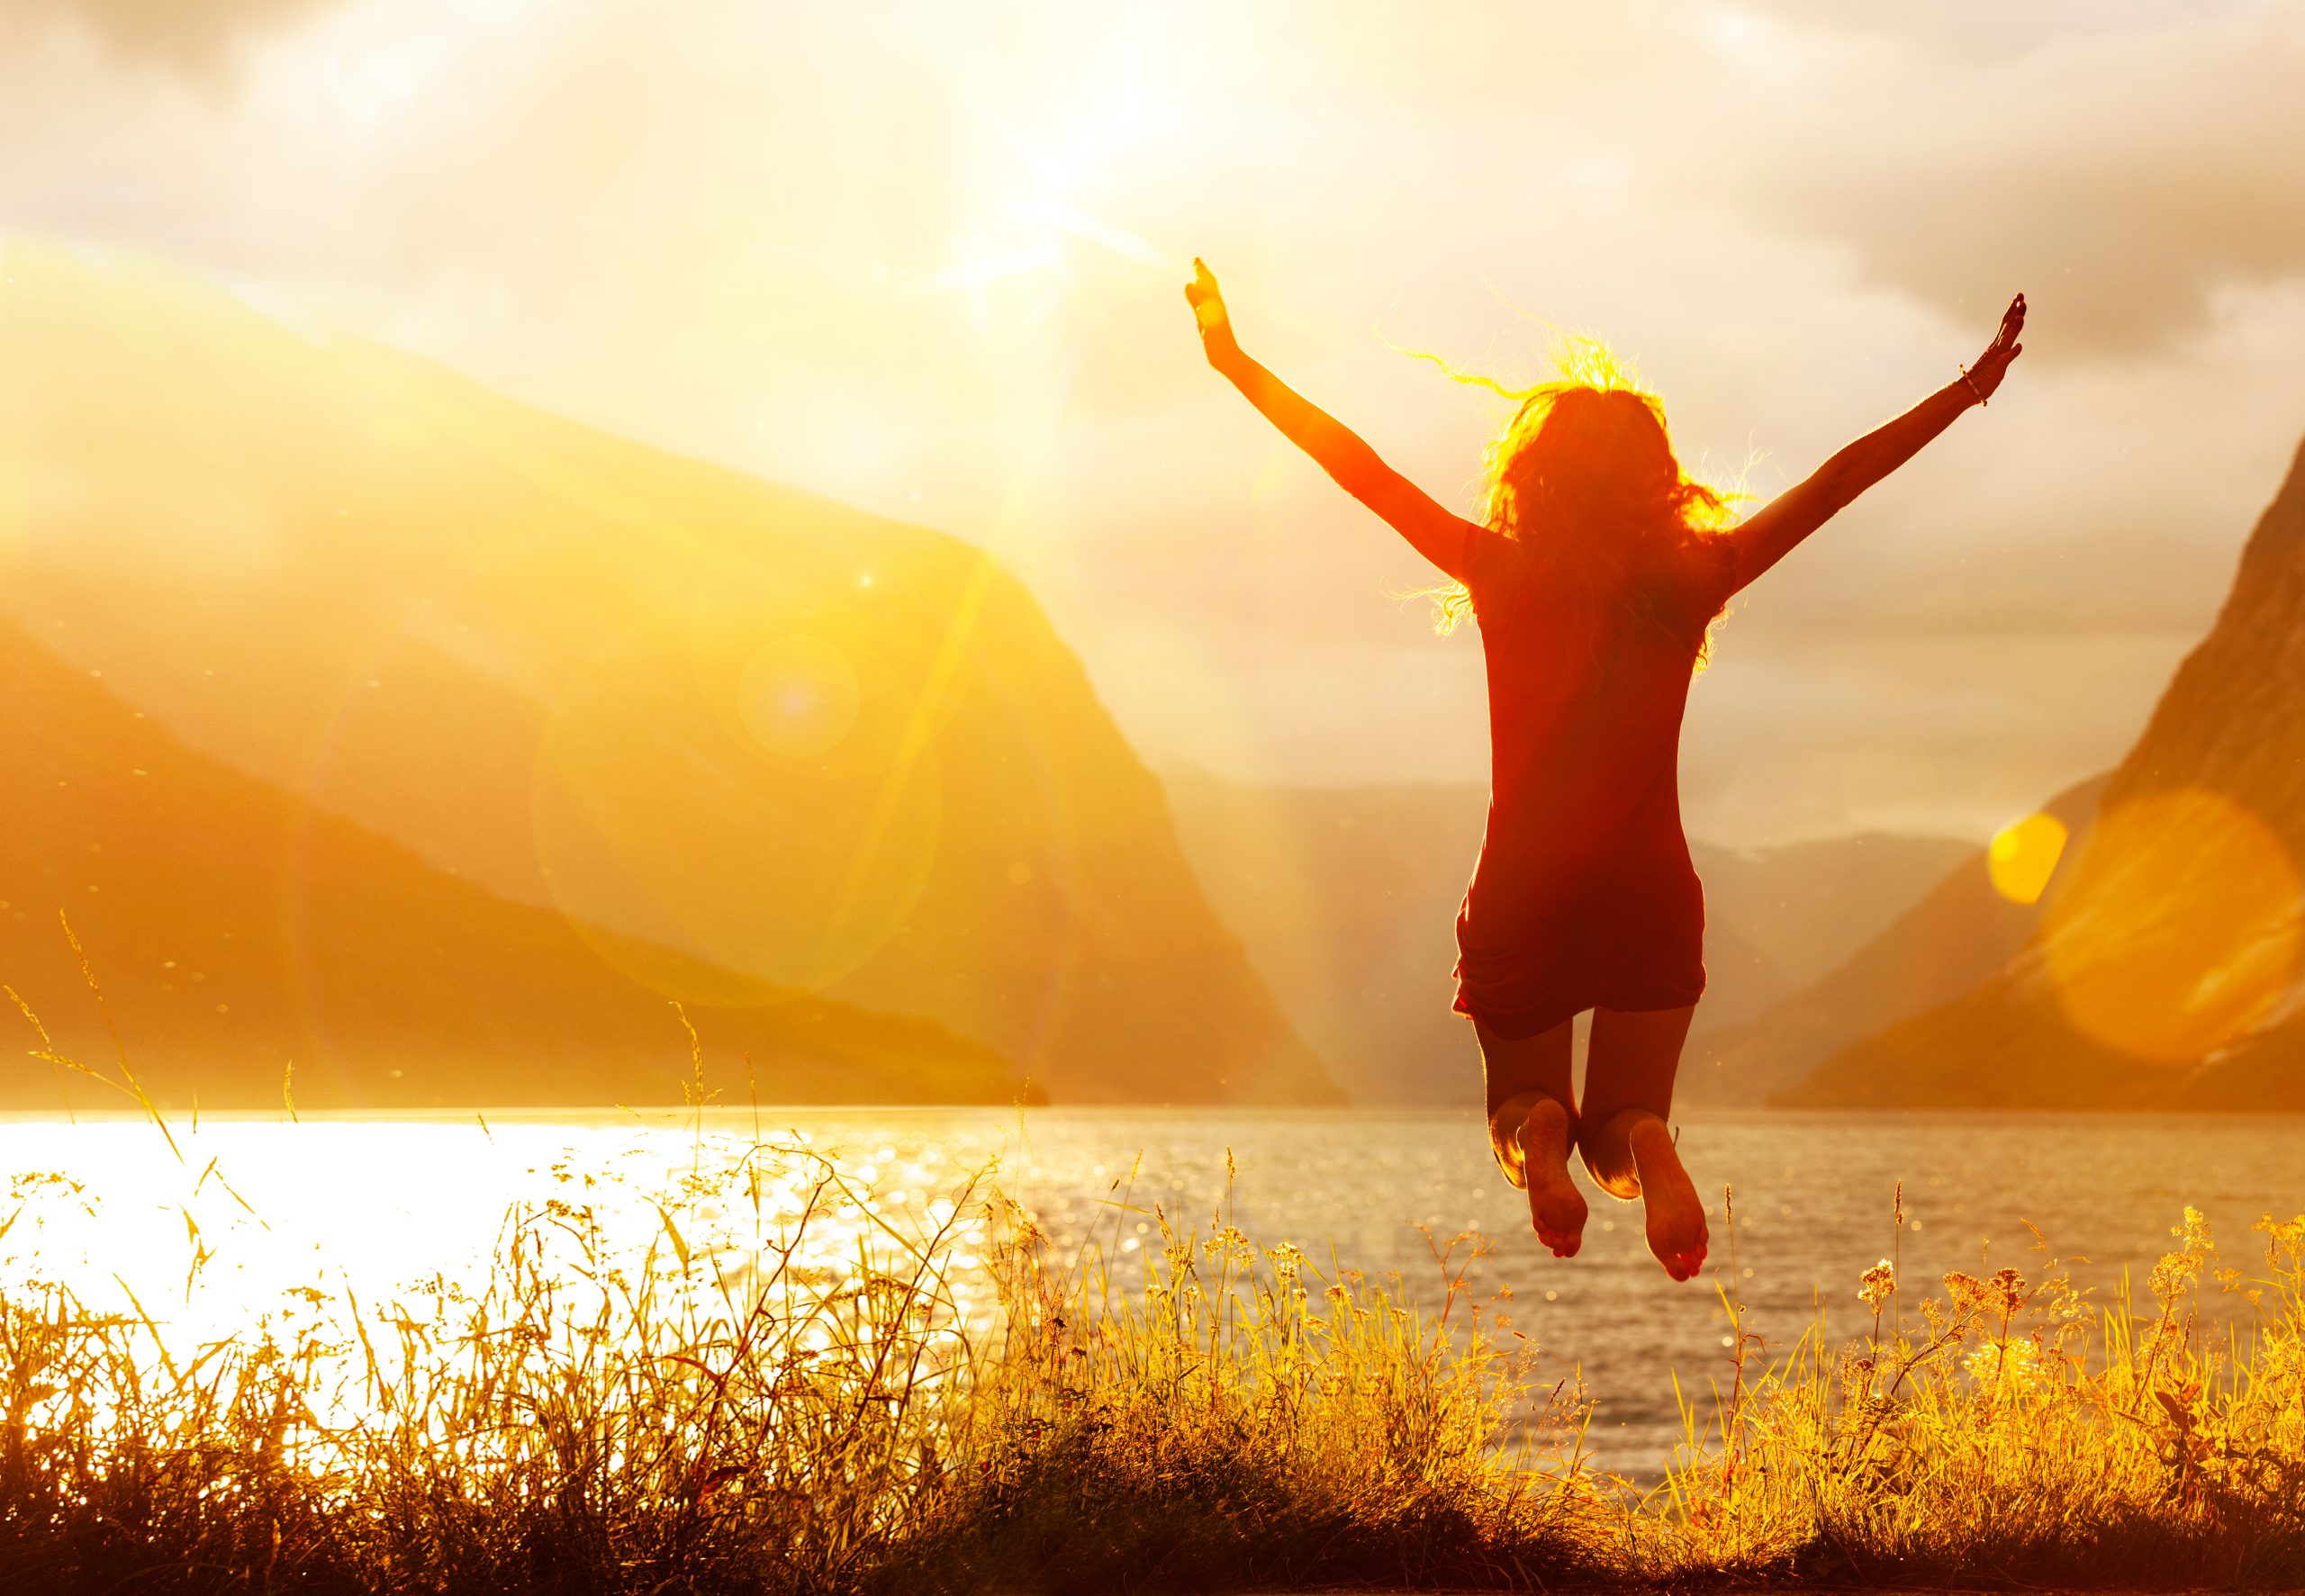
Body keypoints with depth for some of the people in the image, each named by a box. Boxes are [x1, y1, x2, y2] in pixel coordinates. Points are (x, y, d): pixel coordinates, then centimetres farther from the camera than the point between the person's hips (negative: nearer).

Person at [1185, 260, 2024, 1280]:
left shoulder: (1503, 578, -8)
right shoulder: (1687, 583, -5)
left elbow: (1354, 465, -5)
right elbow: (1843, 477, 2)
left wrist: (1236, 364, 4)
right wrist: (1967, 392, 11)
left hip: (1520, 902, -1)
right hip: (1650, 895, 1)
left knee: (1521, 1099, 21)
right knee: (1621, 1128, 16)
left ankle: (1535, 1131, -20)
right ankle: (1643, 1145, -25)